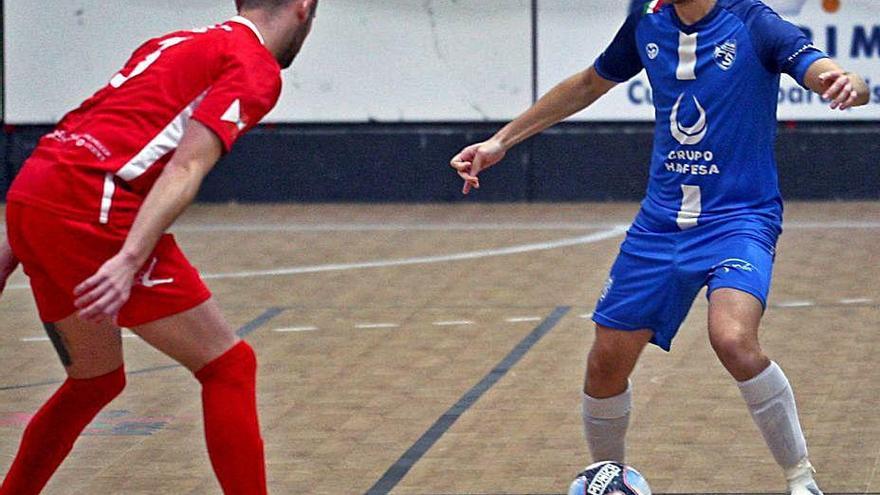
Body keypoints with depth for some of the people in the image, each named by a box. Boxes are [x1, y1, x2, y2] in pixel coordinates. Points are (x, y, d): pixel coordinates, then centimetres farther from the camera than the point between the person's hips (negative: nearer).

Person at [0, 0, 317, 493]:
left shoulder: (180, 43, 27)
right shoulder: (255, 65, 1)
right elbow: (185, 168, -14)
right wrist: (130, 260, -24)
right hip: (91, 209, -8)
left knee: (96, 380, 24)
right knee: (228, 365, 0)